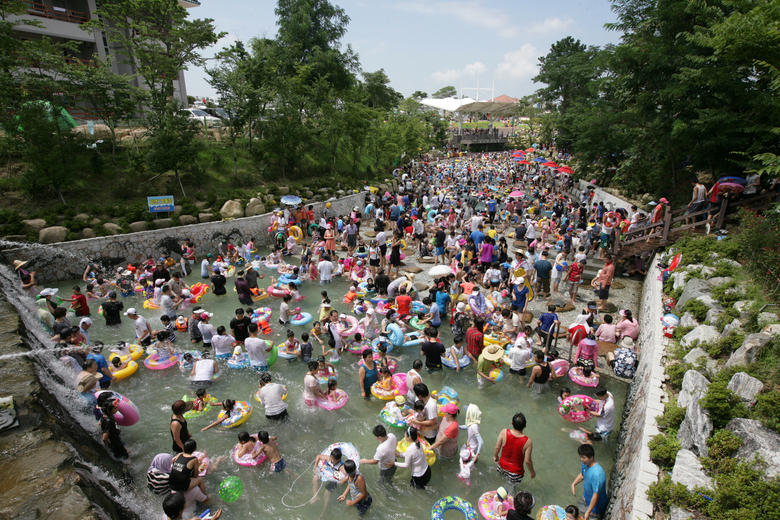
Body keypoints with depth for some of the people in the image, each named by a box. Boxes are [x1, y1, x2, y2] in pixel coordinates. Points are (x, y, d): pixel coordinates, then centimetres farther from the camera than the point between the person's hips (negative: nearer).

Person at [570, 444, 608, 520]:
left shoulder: (597, 474, -41)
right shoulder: (584, 463, -17)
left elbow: (596, 495, -32)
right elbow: (582, 474, 6)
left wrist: (588, 512, -25)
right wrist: (573, 484, -7)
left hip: (596, 503, -8)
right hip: (586, 496, 8)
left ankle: (604, 509, 22)